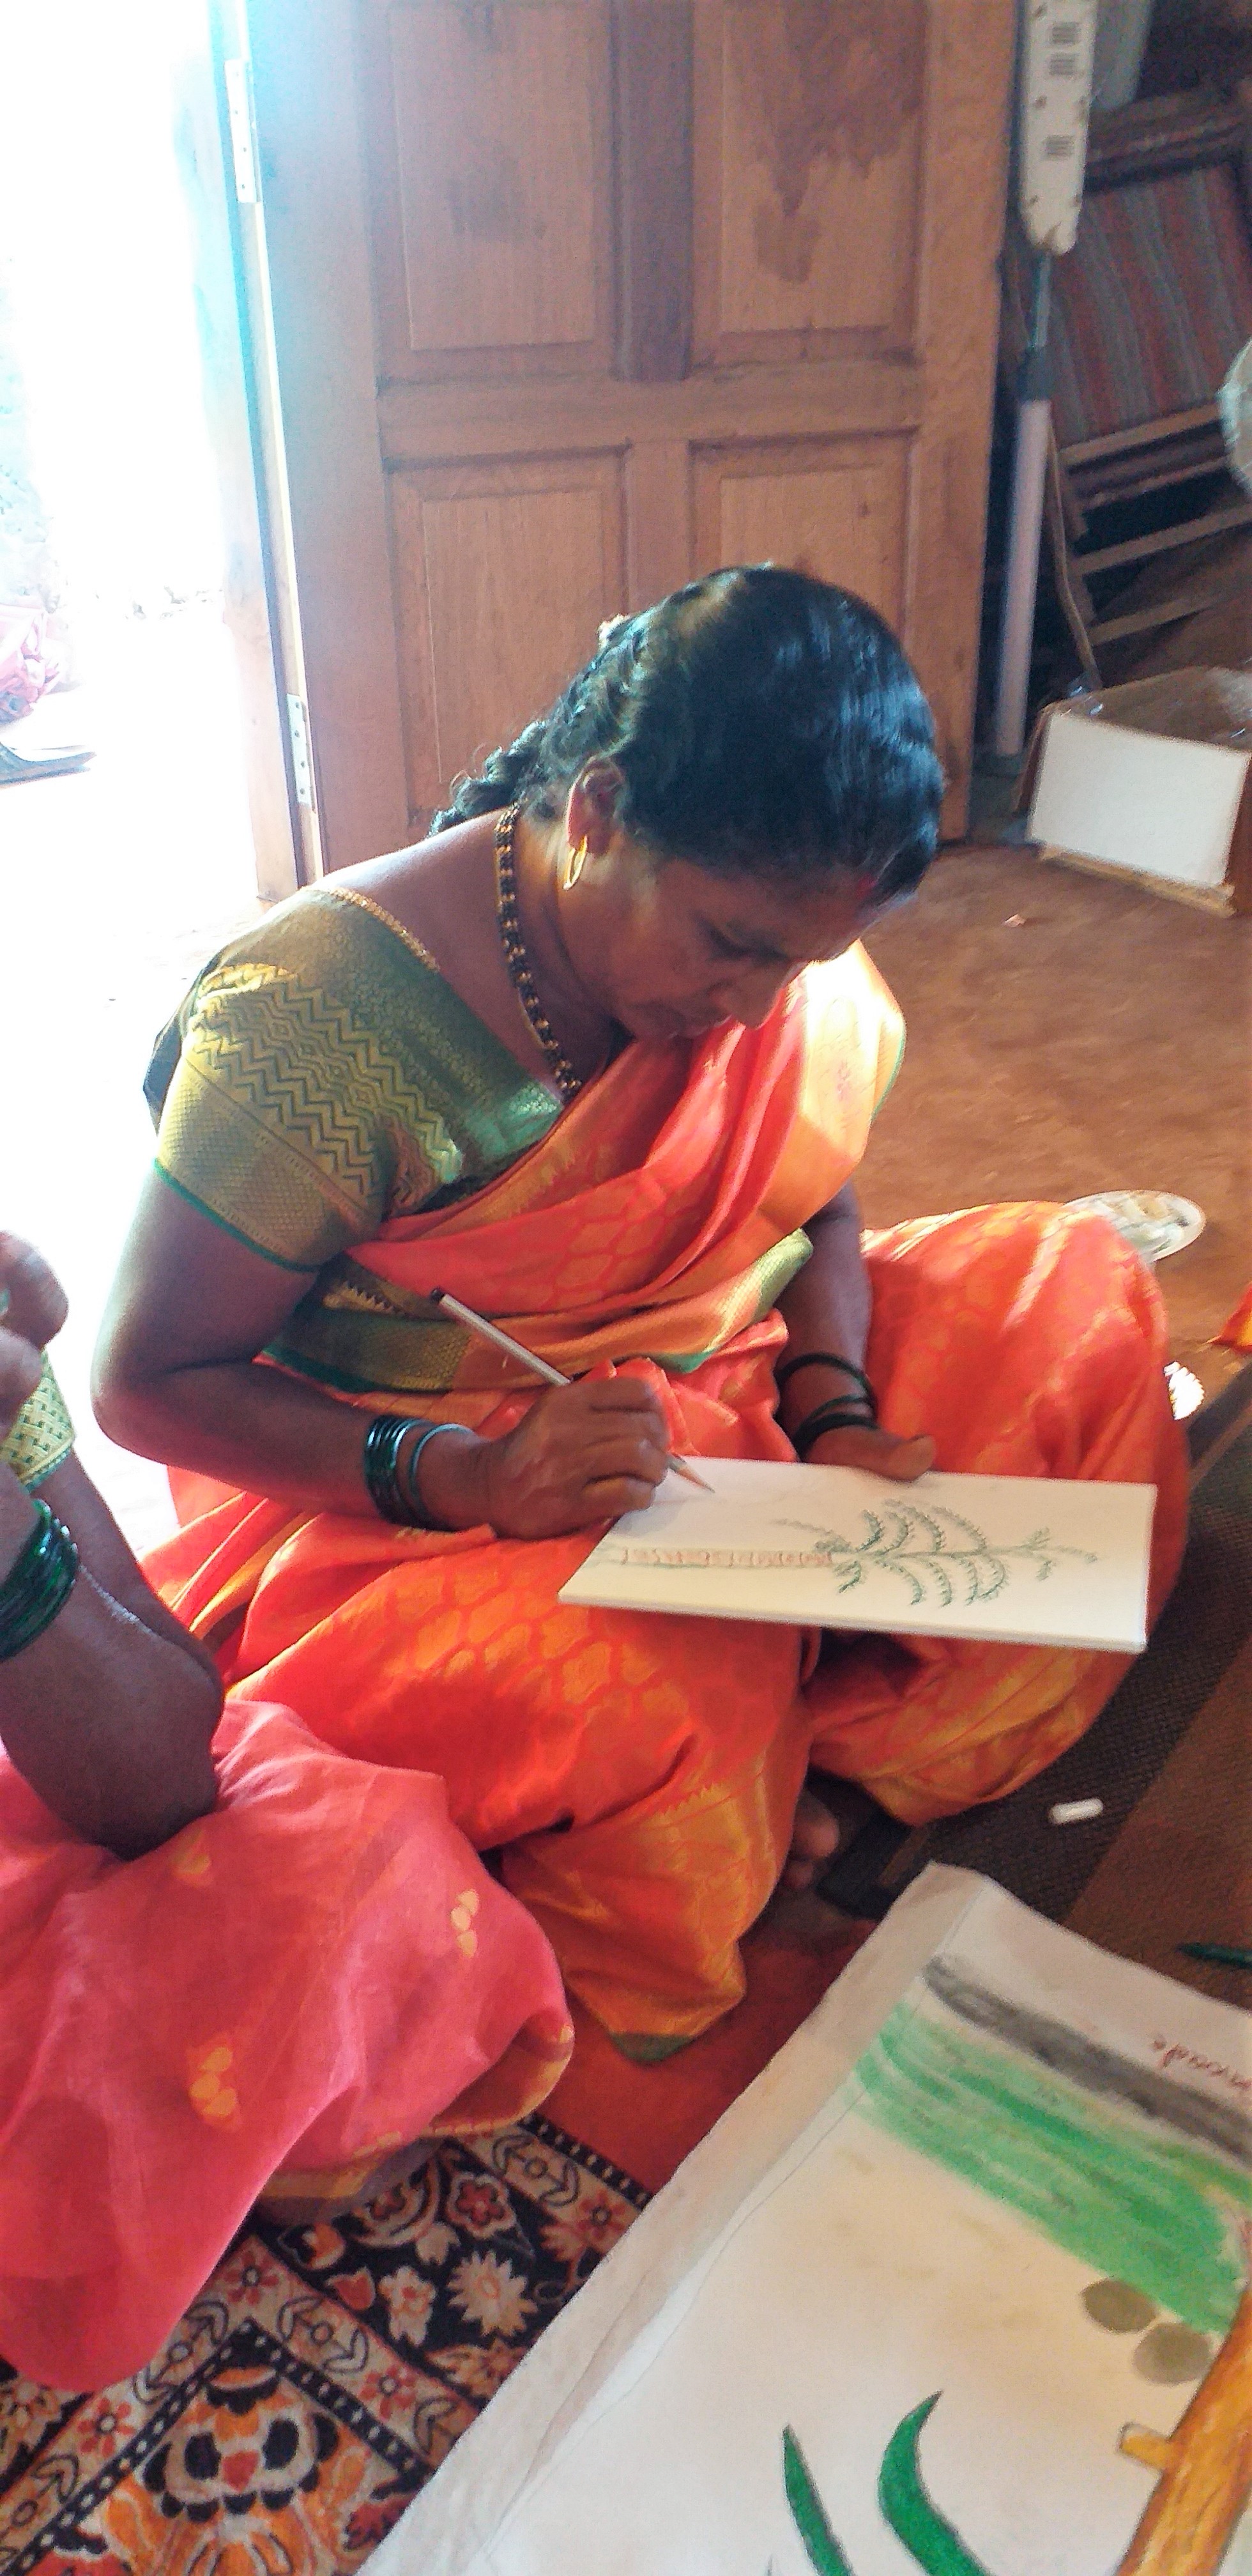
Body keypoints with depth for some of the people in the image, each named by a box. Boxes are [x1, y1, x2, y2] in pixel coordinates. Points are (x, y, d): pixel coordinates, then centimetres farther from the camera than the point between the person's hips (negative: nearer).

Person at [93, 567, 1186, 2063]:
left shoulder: (783, 950, -6)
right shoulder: (320, 1015, -24)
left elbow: (816, 1209, 9)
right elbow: (147, 1382, -18)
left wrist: (837, 1417, -12)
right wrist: (469, 1475, -32)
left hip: (717, 1399, 7)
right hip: (384, 1484, -6)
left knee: (1079, 1286, -6)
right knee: (656, 1683, -38)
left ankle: (832, 1745, -15)